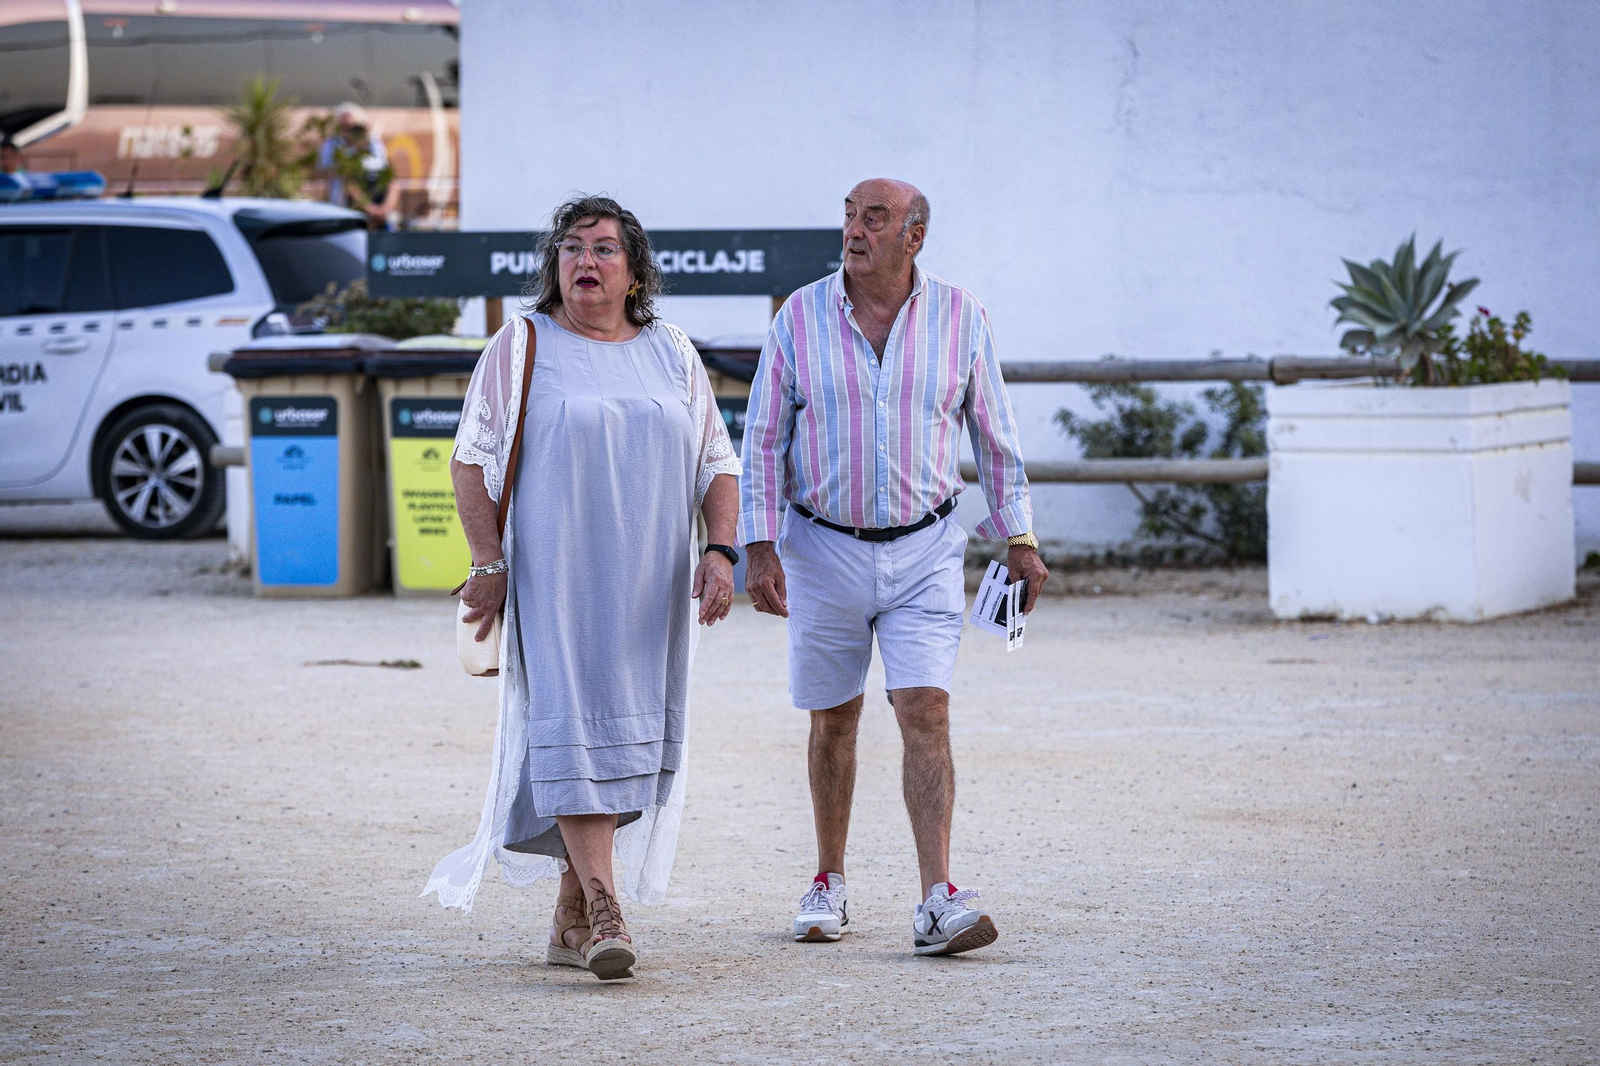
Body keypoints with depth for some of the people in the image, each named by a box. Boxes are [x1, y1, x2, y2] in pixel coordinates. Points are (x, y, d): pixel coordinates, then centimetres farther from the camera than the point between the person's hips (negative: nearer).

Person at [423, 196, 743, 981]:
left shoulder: (671, 356, 12)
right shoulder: (522, 347, 2)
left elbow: (717, 466, 14)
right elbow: (472, 460, -1)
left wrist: (720, 552, -1)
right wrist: (489, 563, -9)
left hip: (647, 588, 4)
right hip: (553, 582, -4)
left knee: (625, 737, 5)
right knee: (572, 728, -15)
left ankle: (570, 917, 15)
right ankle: (603, 915, -22)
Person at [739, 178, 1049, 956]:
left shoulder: (958, 317, -2)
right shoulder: (801, 318, -3)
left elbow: (995, 435, 7)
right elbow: (763, 440, 0)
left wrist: (1019, 540, 5)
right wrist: (759, 548, -8)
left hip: (923, 550, -1)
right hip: (824, 549, 1)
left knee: (926, 714, -12)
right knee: (833, 720, 10)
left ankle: (937, 903, -17)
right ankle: (829, 884, 26)